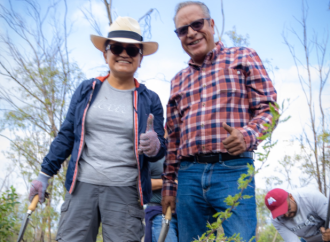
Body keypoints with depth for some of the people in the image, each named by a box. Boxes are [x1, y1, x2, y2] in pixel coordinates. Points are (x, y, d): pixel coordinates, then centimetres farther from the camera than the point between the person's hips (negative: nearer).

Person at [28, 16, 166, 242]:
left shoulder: (149, 100, 6)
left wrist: (155, 146, -18)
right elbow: (66, 136, 12)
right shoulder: (87, 90, 9)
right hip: (83, 185, 1)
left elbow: (159, 151, 6)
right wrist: (45, 174, 9)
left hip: (125, 191, -1)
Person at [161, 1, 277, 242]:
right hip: (189, 175, 4)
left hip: (233, 170, -4)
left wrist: (247, 135, -18)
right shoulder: (178, 81, 21)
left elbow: (268, 108, 2)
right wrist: (169, 184, 17)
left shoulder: (243, 58, 8)